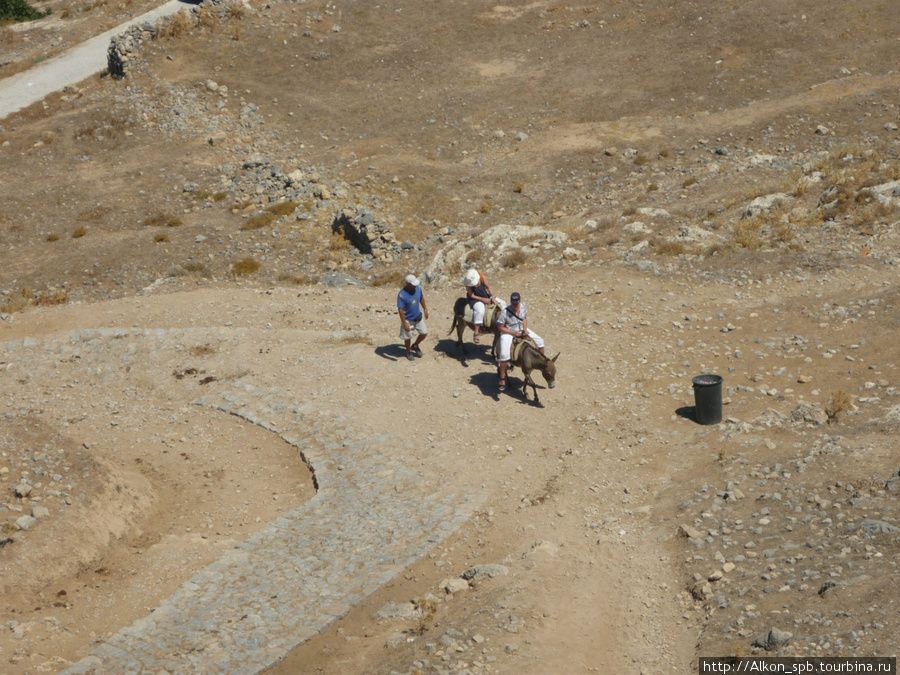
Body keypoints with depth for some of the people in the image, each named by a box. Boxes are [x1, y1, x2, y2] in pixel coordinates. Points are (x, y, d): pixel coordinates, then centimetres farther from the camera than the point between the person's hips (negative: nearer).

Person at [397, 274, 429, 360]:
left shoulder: (418, 288, -13)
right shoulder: (401, 295, -29)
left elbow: (421, 298, 8)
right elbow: (400, 310, -26)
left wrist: (425, 310, 15)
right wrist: (405, 324, -25)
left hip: (418, 317, 5)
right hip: (408, 319, -5)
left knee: (424, 333, 11)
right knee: (408, 337, 11)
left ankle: (415, 346, 38)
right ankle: (408, 351, 39)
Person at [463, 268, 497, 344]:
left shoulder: (482, 278, -13)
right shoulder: (468, 284, -22)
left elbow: (488, 287, 0)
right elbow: (472, 296, -19)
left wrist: (493, 297, -11)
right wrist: (484, 300, -24)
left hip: (485, 296, 6)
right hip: (475, 299, -6)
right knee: (480, 310, -36)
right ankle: (476, 333, -30)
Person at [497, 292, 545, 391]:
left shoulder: (523, 306, -10)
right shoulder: (505, 312, -27)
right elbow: (500, 327, -19)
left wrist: (525, 329, -8)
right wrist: (514, 333, -22)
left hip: (521, 330, 6)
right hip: (508, 332, -6)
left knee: (539, 341, 6)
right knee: (504, 355, -23)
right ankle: (502, 379, -6)